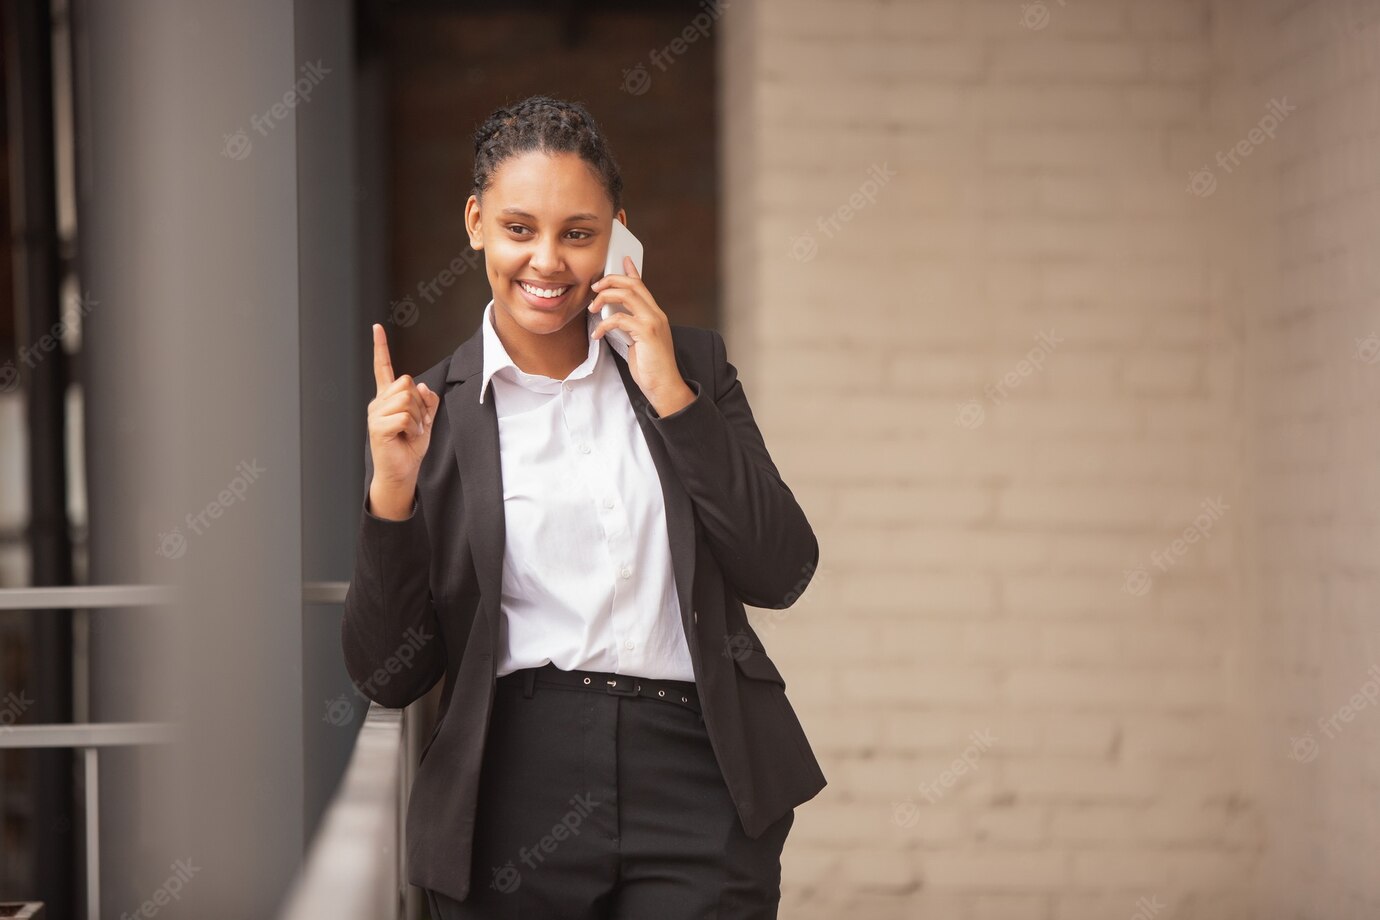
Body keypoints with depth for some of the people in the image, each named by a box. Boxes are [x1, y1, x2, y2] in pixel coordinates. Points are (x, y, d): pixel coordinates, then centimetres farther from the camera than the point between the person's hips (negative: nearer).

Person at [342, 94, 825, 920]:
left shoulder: (691, 365, 10)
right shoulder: (430, 411, 6)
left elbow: (781, 574, 0)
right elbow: (388, 677, 3)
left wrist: (670, 392, -5)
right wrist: (392, 489, -11)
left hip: (695, 777, 0)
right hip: (518, 784, 0)